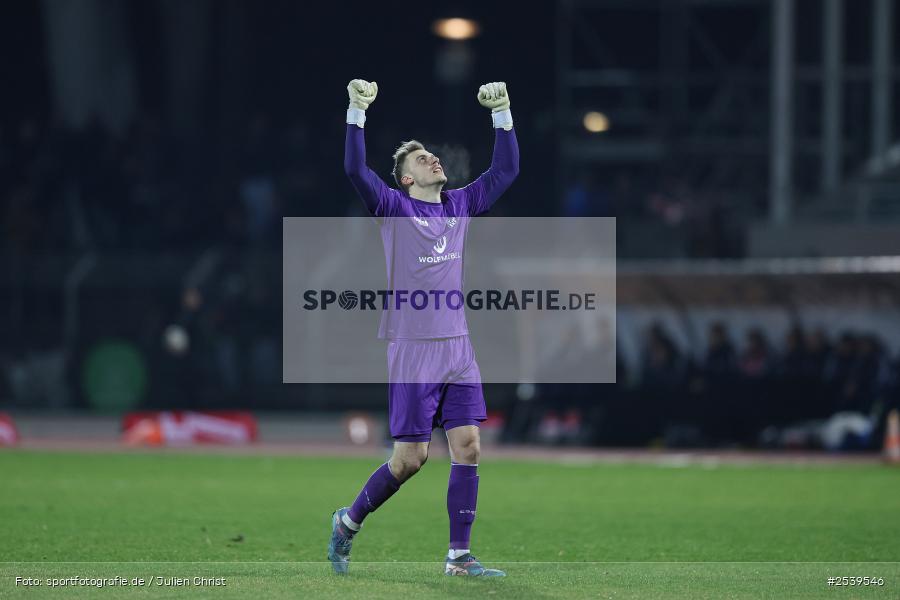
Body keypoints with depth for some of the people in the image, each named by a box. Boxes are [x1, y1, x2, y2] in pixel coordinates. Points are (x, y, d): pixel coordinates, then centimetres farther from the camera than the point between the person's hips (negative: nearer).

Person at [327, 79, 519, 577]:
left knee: (468, 447, -3)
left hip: (457, 347, 5)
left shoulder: (460, 205, 13)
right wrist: (357, 113, -22)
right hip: (412, 348, -5)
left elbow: (505, 170, 17)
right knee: (410, 457, -4)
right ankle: (348, 522, 19)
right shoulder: (393, 207, -2)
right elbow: (355, 169, -17)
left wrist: (502, 114, 11)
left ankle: (459, 556, 1)